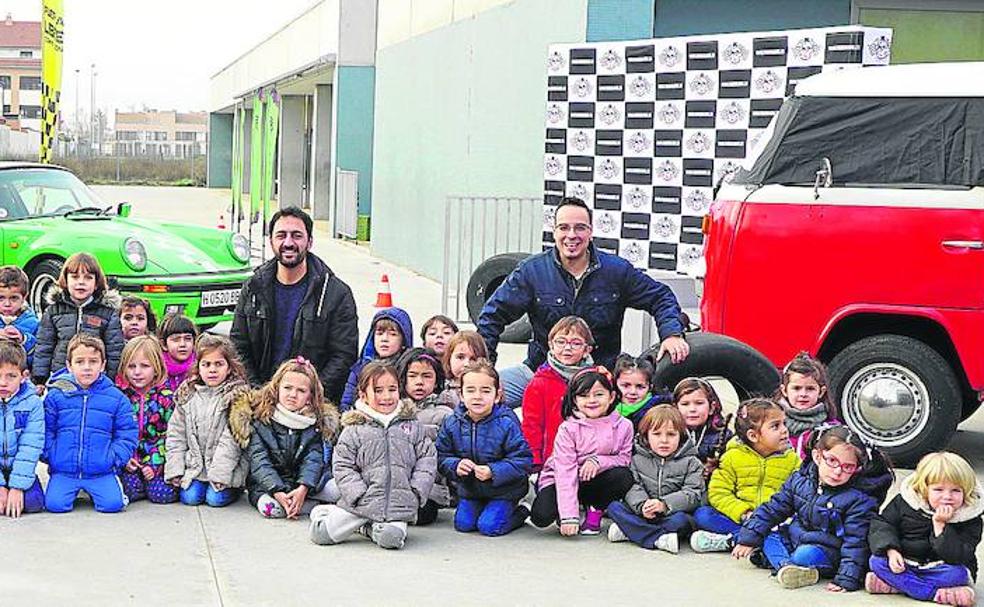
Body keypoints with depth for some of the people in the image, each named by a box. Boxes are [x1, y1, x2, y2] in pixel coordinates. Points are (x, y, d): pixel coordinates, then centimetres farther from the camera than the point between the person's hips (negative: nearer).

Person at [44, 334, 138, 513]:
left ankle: (94, 490, 16)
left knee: (113, 504, -19)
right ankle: (72, 490, 17)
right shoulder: (56, 396, 2)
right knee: (55, 504, -18)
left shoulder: (116, 398, 2)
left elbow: (127, 435, 5)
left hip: (102, 471, 0)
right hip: (63, 470, 0)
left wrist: (115, 458, -7)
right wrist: (50, 455, -5)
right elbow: (46, 430, 6)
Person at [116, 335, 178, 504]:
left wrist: (155, 464, -12)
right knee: (130, 489, -23)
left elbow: (168, 435, -3)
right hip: (128, 461, 0)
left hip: (157, 460, 0)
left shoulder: (166, 397, -2)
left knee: (162, 494, -18)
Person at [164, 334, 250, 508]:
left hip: (227, 464, -4)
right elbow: (176, 434, 7)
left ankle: (234, 487, 14)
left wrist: (219, 472, -19)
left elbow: (231, 439, -13)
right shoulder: (187, 395, 6)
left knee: (216, 498, -15)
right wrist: (175, 469, -1)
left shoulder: (236, 396, -8)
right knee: (190, 497, -11)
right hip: (194, 464, 4)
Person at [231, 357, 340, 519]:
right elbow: (259, 462, -14)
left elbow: (313, 460, -9)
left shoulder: (316, 422, 2)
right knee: (270, 507, -34)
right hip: (267, 485, -1)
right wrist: (278, 492, -29)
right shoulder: (259, 420, -5)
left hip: (304, 483, 2)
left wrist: (303, 489, -28)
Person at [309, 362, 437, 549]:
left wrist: (416, 493, -5)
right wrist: (360, 496, -11)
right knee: (320, 534, -8)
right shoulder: (353, 430, 2)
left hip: (399, 504, 1)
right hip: (360, 502, -1)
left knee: (391, 539, -28)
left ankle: (370, 527, 5)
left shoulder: (413, 427, 8)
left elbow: (427, 460, 7)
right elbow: (343, 467, -1)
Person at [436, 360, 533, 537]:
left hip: (503, 489, -4)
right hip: (469, 489, 5)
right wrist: (455, 466, -22)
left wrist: (493, 472, -29)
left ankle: (520, 513, 15)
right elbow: (442, 457, 0)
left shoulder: (506, 424, -20)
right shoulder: (452, 424, -8)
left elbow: (523, 460, -20)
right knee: (463, 524, -1)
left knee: (489, 527, -14)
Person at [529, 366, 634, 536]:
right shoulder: (568, 429, -18)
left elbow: (625, 458, -4)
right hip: (564, 482, -3)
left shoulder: (623, 426, -9)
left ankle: (595, 513, -2)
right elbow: (565, 471, -23)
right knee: (542, 516, -28)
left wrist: (598, 461, -25)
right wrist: (569, 516, -29)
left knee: (624, 476, -27)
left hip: (596, 481, 3)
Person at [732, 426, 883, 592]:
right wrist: (749, 538, 1)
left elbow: (855, 542, -20)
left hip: (826, 549, -7)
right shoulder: (799, 480, -4)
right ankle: (787, 566, -28)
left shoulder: (858, 500, -19)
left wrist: (847, 579, -28)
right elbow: (774, 508, 4)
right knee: (768, 536, -7)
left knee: (805, 555, -33)